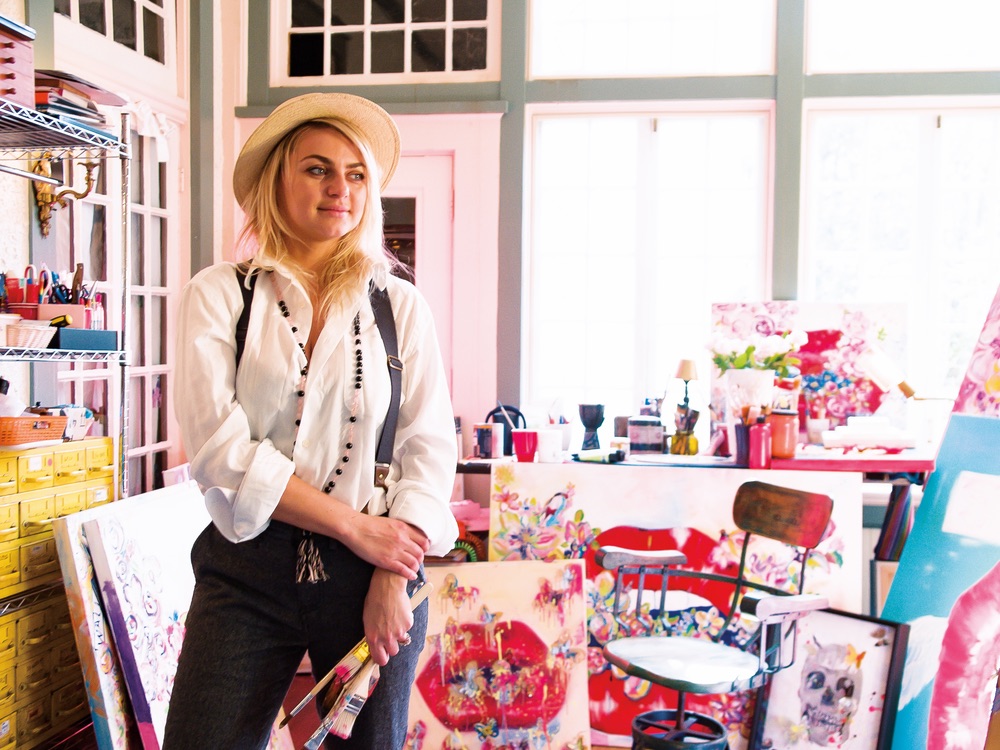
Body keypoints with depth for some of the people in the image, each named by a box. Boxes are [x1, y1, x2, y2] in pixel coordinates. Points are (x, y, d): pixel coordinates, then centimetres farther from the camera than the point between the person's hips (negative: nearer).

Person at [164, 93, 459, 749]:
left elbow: (431, 446, 1)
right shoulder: (219, 294, 1)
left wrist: (392, 580, -10)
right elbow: (216, 444, -9)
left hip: (373, 570, 2)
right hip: (248, 571, -1)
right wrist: (355, 526, -13)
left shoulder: (400, 303, 6)